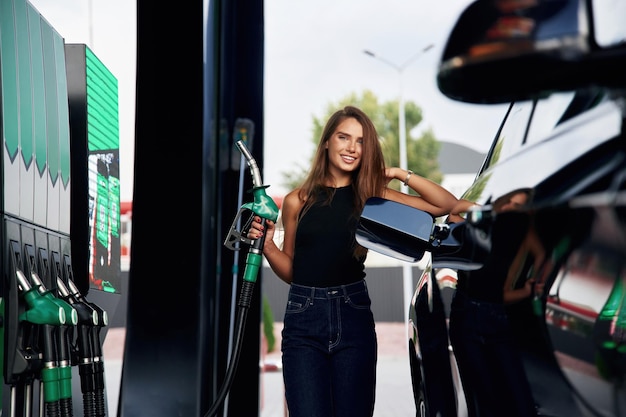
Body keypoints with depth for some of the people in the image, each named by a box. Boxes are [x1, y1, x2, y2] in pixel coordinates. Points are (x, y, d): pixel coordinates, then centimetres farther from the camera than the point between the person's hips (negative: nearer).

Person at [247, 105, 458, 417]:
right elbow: (289, 271, 11)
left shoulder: (373, 196, 5)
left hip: (354, 319, 1)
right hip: (304, 323, -1)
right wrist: (267, 245, -6)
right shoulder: (297, 201, 4)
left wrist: (402, 175, -3)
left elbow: (448, 206, 2)